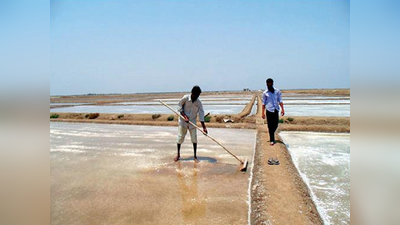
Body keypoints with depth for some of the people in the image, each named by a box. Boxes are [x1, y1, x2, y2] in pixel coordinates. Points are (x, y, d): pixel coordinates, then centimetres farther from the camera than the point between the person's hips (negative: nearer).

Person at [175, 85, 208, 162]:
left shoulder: (199, 102, -9)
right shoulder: (185, 98, -14)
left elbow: (201, 114, -11)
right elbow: (179, 107, -6)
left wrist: (204, 127, -16)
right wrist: (184, 116, -18)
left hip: (192, 122, 2)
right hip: (183, 121, -1)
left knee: (194, 138, -1)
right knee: (180, 137, 4)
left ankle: (195, 156, 11)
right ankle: (178, 154, 22)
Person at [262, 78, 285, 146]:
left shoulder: (277, 91, 8)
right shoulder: (265, 93, 5)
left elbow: (280, 101, 6)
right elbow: (263, 103, 7)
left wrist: (282, 109, -5)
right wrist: (263, 113, 3)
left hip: (276, 110, 2)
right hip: (269, 110, -2)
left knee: (275, 125, 3)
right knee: (270, 126, -2)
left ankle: (272, 134, 32)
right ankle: (272, 140, 5)